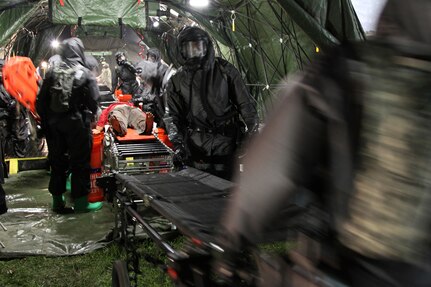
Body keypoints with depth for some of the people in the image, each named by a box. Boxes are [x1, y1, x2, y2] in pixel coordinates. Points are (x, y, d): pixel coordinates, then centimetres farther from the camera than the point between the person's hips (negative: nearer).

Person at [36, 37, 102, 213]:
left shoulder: (52, 72, 3)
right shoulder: (85, 73, -7)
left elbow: (41, 100, 4)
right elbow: (93, 100, -10)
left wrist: (45, 121, 13)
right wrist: (88, 118, 7)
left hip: (54, 123, 4)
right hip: (77, 124, -4)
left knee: (57, 161, 13)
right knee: (80, 161, 5)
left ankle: (57, 200, 21)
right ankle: (80, 201, 10)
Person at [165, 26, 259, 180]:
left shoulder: (224, 70, 4)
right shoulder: (177, 81, 7)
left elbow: (245, 103, 6)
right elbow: (173, 115, 4)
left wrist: (253, 132, 0)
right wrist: (178, 143, -10)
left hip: (225, 142, -1)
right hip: (195, 144, 1)